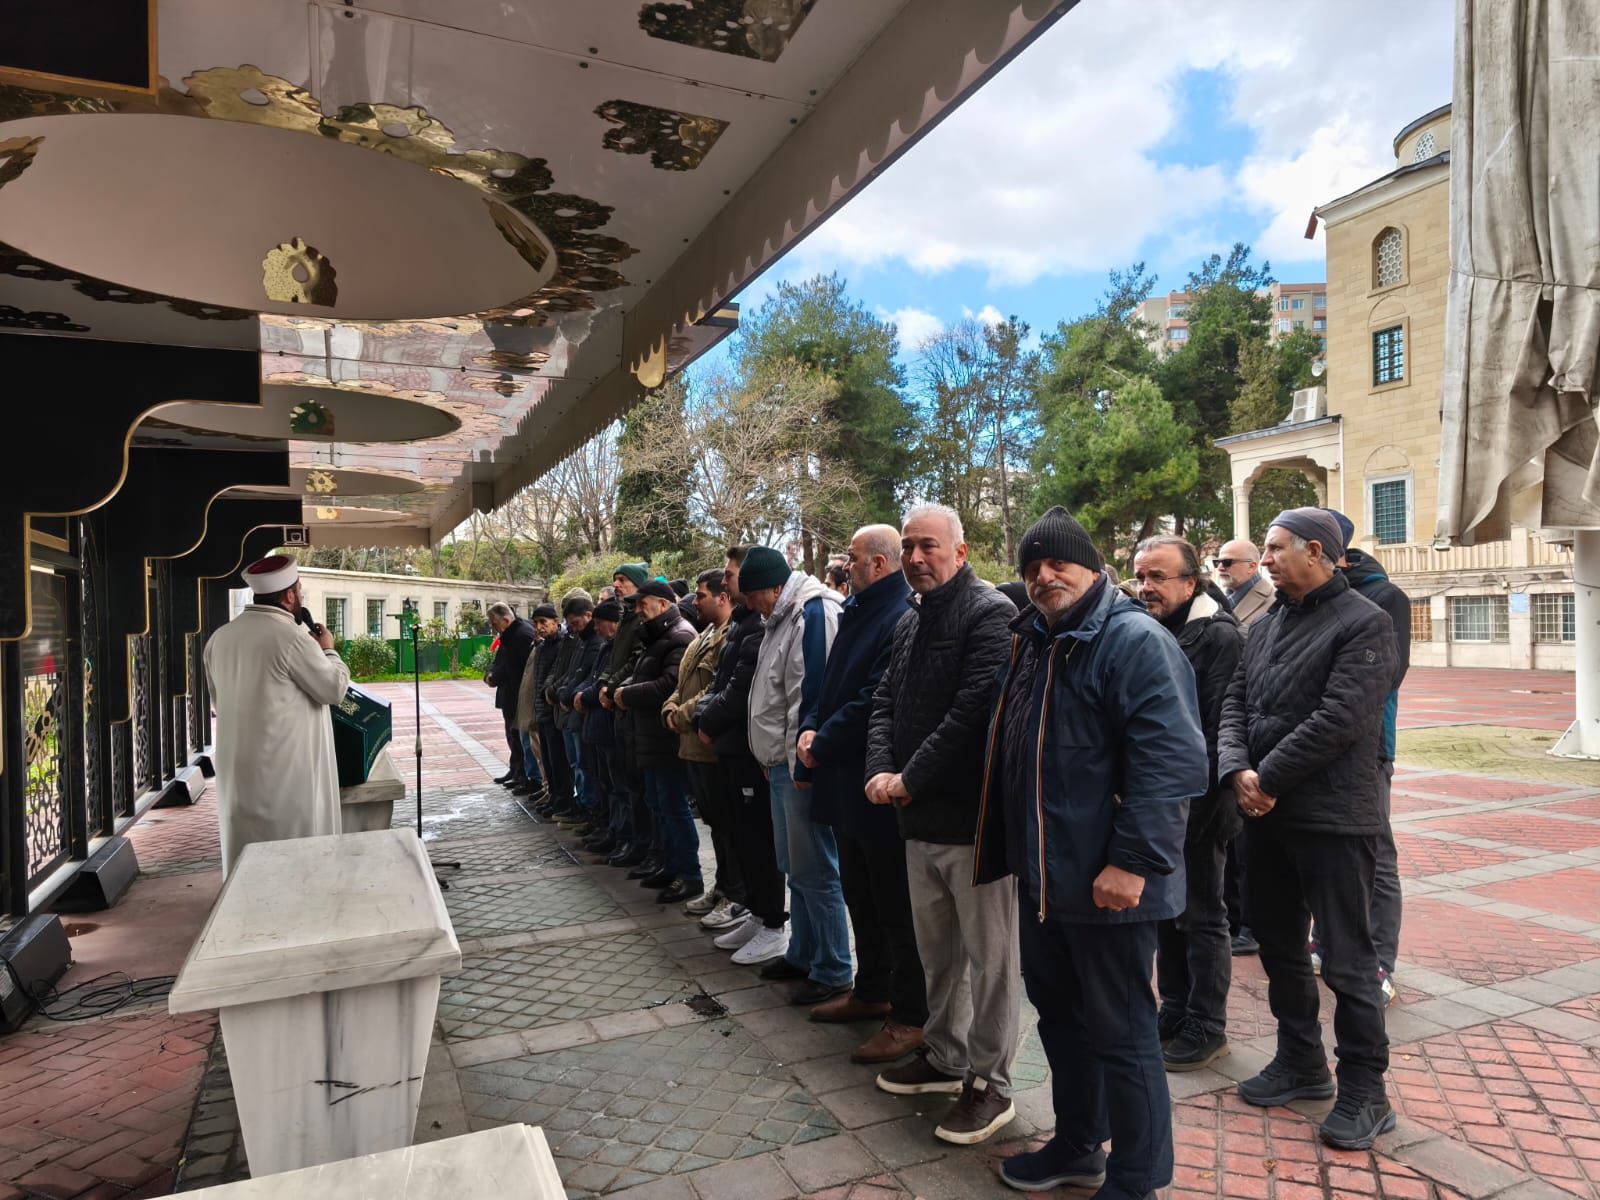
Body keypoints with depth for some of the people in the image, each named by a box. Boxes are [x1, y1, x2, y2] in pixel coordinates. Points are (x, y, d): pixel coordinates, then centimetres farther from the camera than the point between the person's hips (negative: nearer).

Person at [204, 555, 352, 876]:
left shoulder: (219, 638, 5)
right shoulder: (291, 637, -17)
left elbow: (218, 697, 17)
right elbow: (334, 688, -8)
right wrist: (327, 650, 9)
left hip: (238, 770, 7)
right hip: (286, 772, -7)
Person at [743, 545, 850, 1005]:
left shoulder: (814, 613, -16)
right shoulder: (786, 617, 15)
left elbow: (813, 695, -22)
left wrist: (803, 762, -20)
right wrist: (773, 758, 19)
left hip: (801, 765, -10)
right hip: (781, 763, 10)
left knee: (814, 869, 0)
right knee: (796, 867, 19)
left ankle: (833, 971, 12)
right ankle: (803, 954, 33)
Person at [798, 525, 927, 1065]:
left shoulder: (902, 619, -21)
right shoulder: (857, 612, 11)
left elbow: (874, 702, -25)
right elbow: (834, 684, 16)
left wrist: (822, 744, -14)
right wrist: (811, 728, -1)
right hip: (848, 782, 10)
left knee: (895, 904, 4)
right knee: (860, 894, 21)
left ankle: (910, 1016, 19)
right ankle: (872, 991, 38)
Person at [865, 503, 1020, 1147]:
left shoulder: (990, 613, -14)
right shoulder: (911, 621, 14)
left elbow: (972, 712, -23)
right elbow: (885, 700, 12)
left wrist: (910, 779, -17)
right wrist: (881, 770, -5)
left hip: (973, 816, -8)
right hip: (921, 817, 8)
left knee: (989, 955, 6)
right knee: (936, 947, 20)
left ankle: (989, 1082, 21)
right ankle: (944, 1055, 37)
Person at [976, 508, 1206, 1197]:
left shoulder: (1134, 640, -14)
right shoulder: (1033, 641, 13)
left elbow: (1171, 759, -23)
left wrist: (1134, 861, -25)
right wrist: (1012, 848, 19)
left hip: (1106, 881, -9)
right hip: (1042, 874, 9)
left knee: (1119, 1031, 5)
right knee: (1058, 1012, 21)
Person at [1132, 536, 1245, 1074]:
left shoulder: (1218, 636, -15)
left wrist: (1200, 802, -20)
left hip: (1197, 806, -8)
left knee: (1201, 917, 6)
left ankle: (1207, 1029, 21)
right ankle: (1175, 1012, 33)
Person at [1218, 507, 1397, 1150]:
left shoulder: (1363, 623, -11)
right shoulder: (1267, 624, 12)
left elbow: (1339, 719, -20)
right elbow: (1235, 703, 7)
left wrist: (1267, 778, -16)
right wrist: (1237, 770, -10)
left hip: (1333, 820, -7)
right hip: (1265, 815, 8)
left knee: (1347, 960, 3)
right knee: (1280, 946, 18)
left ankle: (1364, 1092, 19)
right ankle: (1300, 1063, 34)